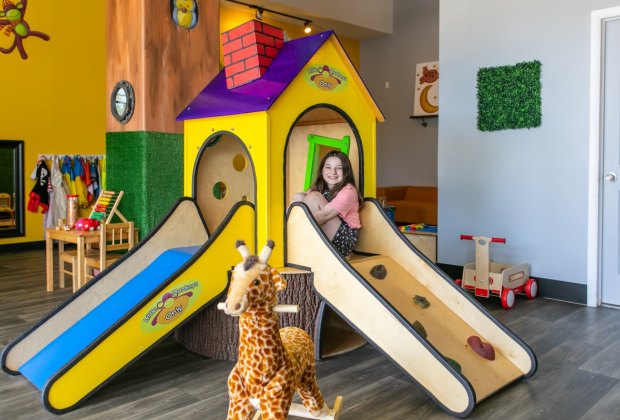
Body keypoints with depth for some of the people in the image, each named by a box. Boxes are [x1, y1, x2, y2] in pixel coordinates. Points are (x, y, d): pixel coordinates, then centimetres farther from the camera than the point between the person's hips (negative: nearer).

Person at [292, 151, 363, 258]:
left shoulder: (348, 191, -11)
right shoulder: (318, 188, 10)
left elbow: (325, 214, -24)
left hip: (344, 238, -6)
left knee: (313, 197, -20)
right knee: (299, 197, -7)